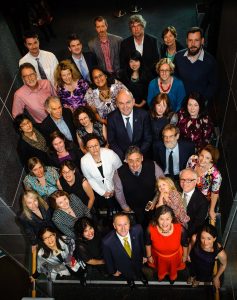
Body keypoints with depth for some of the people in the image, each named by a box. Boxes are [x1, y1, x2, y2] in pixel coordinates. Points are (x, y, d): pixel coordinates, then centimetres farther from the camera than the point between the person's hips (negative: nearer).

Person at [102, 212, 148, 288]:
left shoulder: (137, 229, -35)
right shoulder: (107, 242, -40)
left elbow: (141, 242, -12)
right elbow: (108, 259, -18)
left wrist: (144, 255, 3)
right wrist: (113, 271, -3)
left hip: (138, 261, 2)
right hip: (123, 268, -1)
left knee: (139, 273, 34)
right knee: (129, 278, 32)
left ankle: (140, 275, 67)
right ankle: (130, 279, 65)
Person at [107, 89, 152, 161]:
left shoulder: (143, 115, -7)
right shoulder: (112, 118, -7)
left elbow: (148, 139, -1)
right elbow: (112, 142, 0)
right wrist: (124, 158, -11)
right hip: (121, 158, 0)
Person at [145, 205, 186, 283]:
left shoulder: (179, 229, -36)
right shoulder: (151, 229, -36)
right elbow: (148, 244, -14)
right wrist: (149, 256, 1)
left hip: (174, 257, 1)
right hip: (159, 257, 0)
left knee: (173, 269, 34)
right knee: (160, 269, 33)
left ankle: (173, 277, 69)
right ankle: (160, 276, 69)